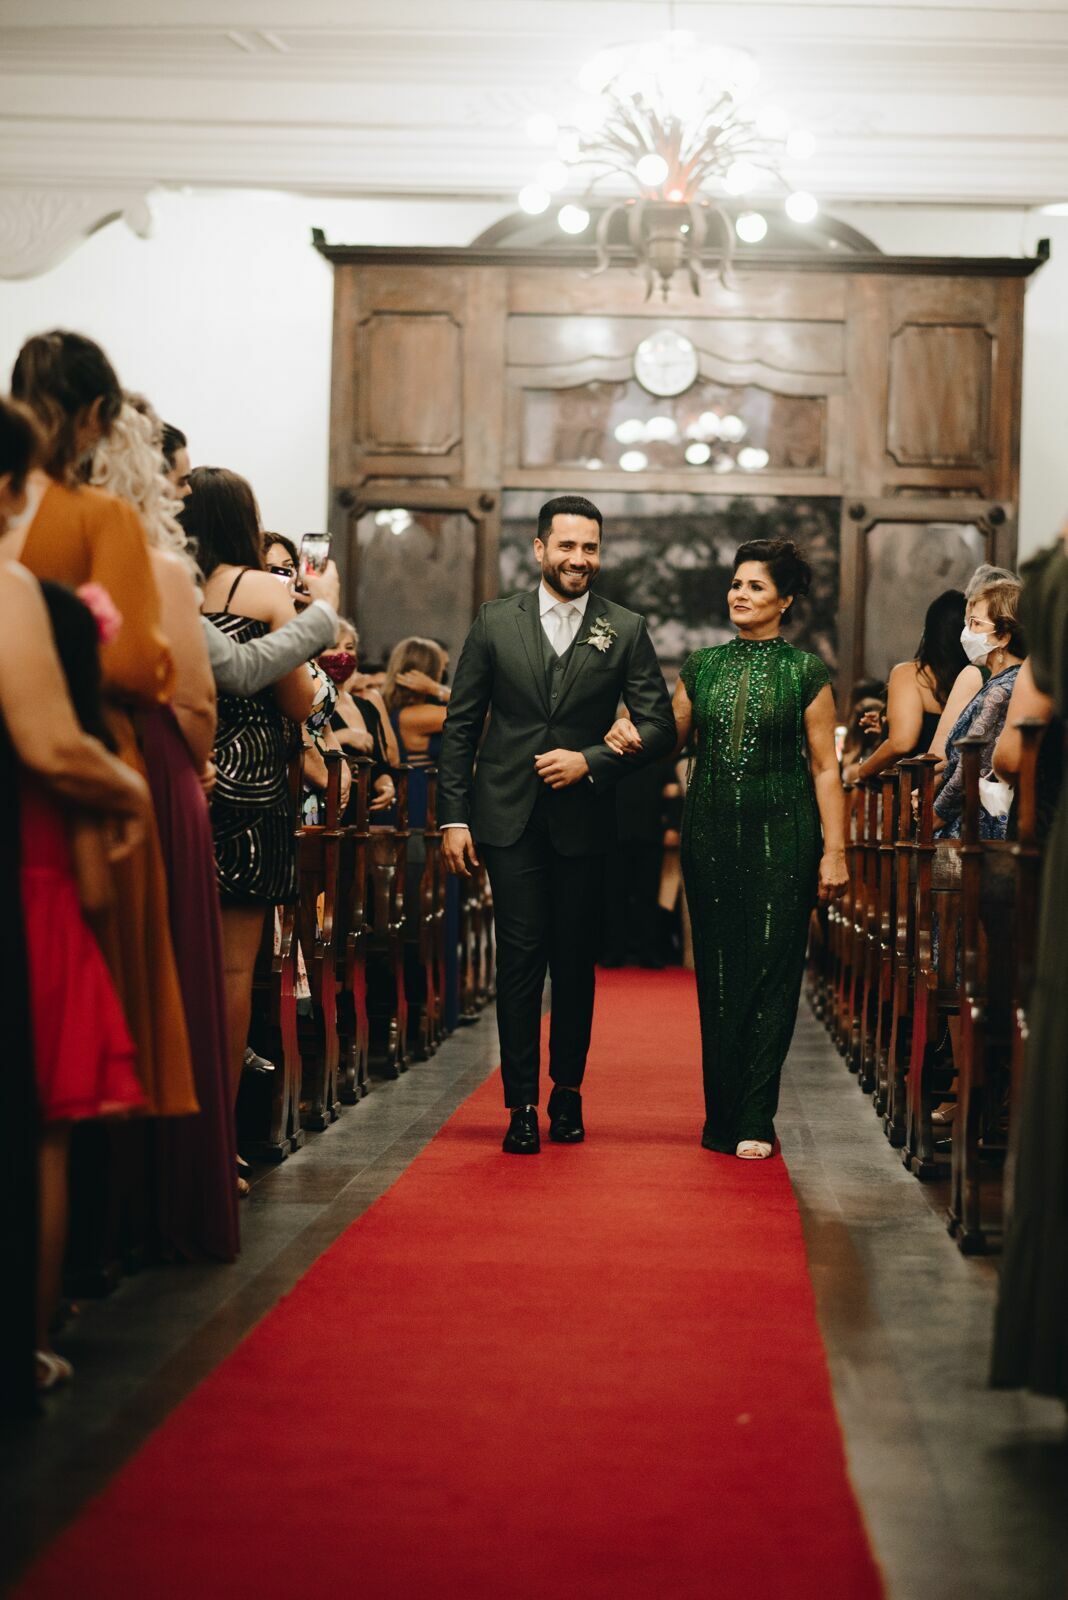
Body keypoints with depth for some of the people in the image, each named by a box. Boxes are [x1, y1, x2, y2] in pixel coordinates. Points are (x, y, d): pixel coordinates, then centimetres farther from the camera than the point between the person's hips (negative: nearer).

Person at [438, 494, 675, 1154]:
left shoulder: (627, 631, 3)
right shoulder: (496, 623, 4)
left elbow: (660, 729, 1)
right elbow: (460, 726, 5)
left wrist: (592, 760, -12)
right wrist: (454, 816, 0)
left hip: (584, 820, 1)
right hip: (510, 819, 0)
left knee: (576, 961, 8)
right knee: (521, 959, -3)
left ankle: (568, 1092, 22)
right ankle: (522, 1104, 2)